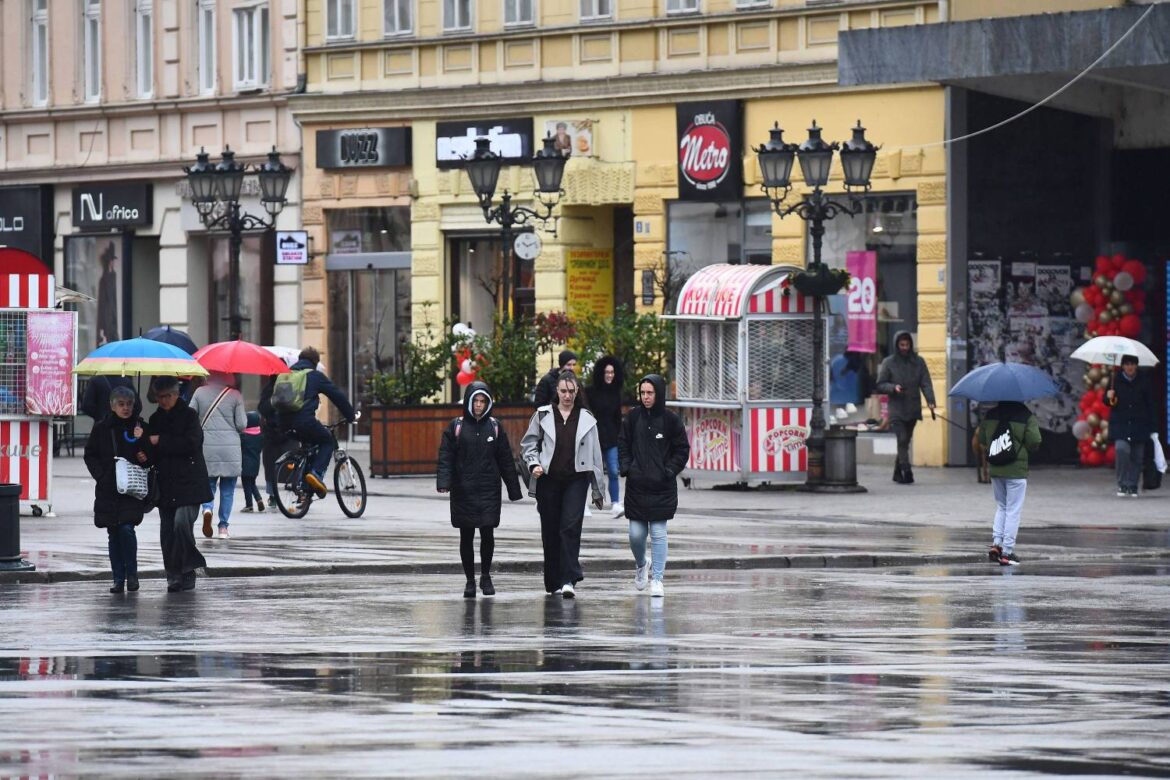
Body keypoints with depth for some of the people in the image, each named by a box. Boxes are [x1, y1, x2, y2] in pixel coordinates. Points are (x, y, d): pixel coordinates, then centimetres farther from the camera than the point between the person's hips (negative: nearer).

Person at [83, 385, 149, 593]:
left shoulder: (139, 426, 1)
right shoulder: (101, 428, 5)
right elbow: (90, 455, 9)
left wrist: (140, 440, -16)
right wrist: (101, 475, -5)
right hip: (108, 489, 2)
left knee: (127, 529, -16)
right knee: (114, 534, 6)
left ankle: (131, 574, 0)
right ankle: (118, 579, 12)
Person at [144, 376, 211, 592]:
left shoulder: (189, 415, -1)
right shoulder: (156, 419, 16)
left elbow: (191, 443, -15)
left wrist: (160, 441, -11)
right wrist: (145, 456, -1)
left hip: (188, 483, -6)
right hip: (166, 483, 6)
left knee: (181, 522, -21)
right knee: (167, 531, 2)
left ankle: (188, 570, -8)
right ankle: (175, 577, 8)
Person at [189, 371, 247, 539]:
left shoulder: (200, 393, 1)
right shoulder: (235, 396, -3)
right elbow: (241, 425, -4)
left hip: (206, 447, 1)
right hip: (230, 448, -1)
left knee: (208, 483, 13)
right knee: (227, 488, 8)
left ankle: (207, 508, -16)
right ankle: (223, 527, 6)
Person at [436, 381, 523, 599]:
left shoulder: (494, 426, 7)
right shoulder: (456, 427, 2)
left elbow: (506, 460, 9)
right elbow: (445, 456, -3)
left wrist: (514, 489, 8)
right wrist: (443, 481, -19)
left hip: (489, 490, 0)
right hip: (463, 491, 0)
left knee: (487, 534, -6)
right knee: (466, 537, 4)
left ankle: (485, 575, 15)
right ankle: (470, 580, 14)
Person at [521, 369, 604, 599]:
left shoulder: (586, 419, 7)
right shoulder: (542, 416, 5)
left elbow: (595, 455, 10)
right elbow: (528, 444, 11)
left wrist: (597, 490, 10)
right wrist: (534, 464, -9)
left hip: (576, 479, -1)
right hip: (549, 479, 1)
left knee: (571, 527, -15)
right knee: (550, 532, 5)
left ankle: (569, 581, -19)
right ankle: (553, 582, 16)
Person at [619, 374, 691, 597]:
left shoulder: (671, 420, -3)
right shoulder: (632, 417, 3)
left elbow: (682, 450, 2)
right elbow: (623, 445, 12)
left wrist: (670, 471, -8)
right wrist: (626, 468, -2)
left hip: (662, 488, -2)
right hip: (636, 486, 2)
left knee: (658, 533, -2)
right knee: (636, 534, 5)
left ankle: (657, 579, 3)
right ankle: (641, 565, 34)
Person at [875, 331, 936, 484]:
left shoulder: (918, 361, 7)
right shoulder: (888, 363, 2)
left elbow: (926, 383, 3)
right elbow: (880, 385, 4)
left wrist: (930, 401, -13)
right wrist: (893, 388, -16)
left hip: (913, 409, 3)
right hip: (896, 409, -3)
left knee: (905, 441, 9)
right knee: (902, 440, -16)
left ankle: (898, 473, 20)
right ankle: (906, 471, -20)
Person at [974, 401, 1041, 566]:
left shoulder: (990, 415, 3)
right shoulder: (1027, 417, -10)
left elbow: (982, 443, 5)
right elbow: (1034, 443, -13)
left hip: (995, 470, 4)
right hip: (1016, 471, -4)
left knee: (1001, 507, 21)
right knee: (1013, 511, 2)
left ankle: (996, 543, 6)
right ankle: (1007, 551, 0)